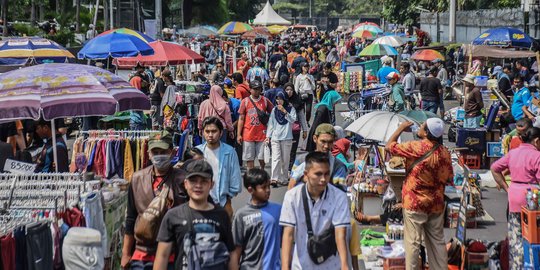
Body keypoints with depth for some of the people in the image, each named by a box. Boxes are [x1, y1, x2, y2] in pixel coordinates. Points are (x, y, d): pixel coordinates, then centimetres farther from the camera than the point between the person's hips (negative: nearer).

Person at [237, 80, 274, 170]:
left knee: (262, 157, 3)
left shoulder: (265, 101, 4)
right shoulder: (245, 101, 2)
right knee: (249, 158, 3)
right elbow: (241, 119, 3)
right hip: (248, 134, 0)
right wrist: (239, 134, -1)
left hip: (261, 133, 0)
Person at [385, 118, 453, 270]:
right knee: (437, 241, 13)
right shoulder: (444, 152, -1)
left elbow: (389, 146, -7)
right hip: (436, 203, 5)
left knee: (413, 242, 1)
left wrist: (401, 128, 4)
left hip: (415, 203, -5)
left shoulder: (416, 147, -17)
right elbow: (448, 178, 6)